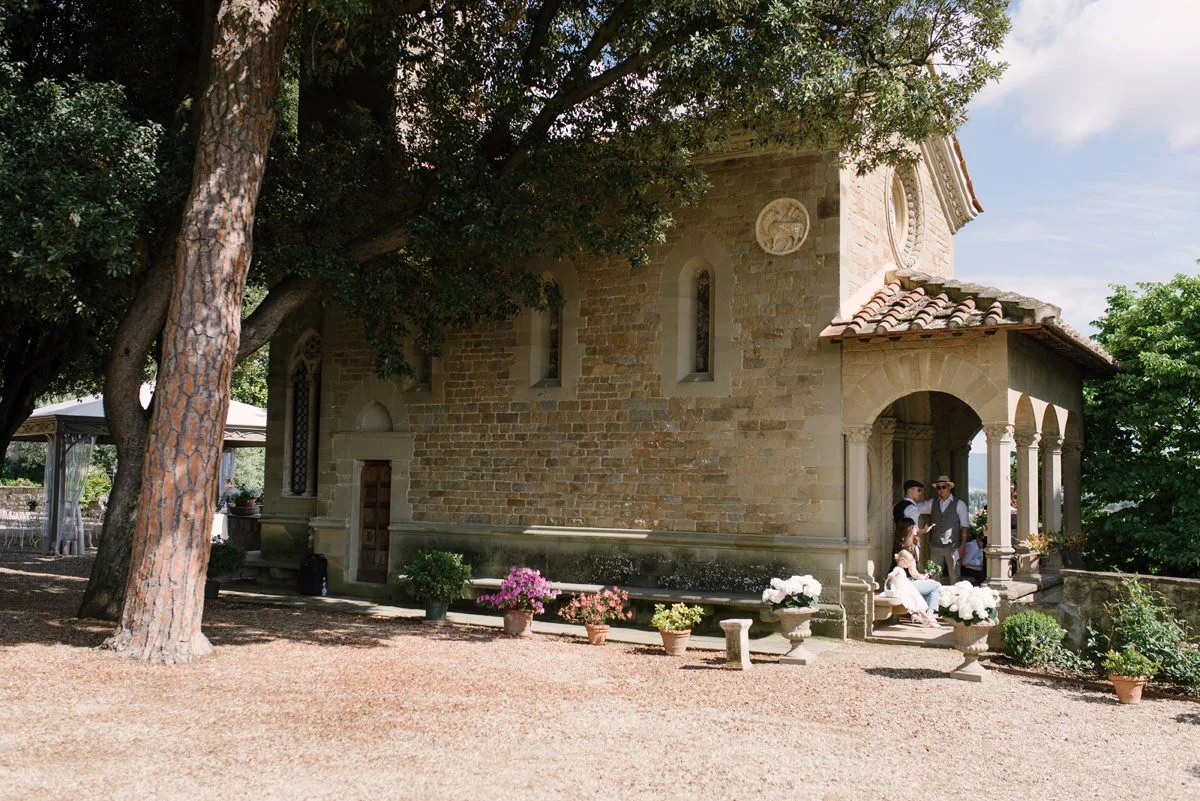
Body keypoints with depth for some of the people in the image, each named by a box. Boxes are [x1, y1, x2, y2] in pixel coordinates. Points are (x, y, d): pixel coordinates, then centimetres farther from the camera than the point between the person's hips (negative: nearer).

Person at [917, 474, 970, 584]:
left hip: (953, 548, -3)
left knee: (954, 579, 2)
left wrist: (962, 546, -9)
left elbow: (965, 526, -3)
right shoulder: (932, 503, 8)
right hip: (935, 547, 3)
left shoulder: (959, 504, -1)